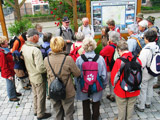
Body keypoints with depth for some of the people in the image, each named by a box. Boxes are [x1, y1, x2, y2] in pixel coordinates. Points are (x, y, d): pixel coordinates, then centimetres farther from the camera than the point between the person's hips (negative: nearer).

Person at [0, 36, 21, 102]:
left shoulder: (6, 50, 4)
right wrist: (8, 75, -21)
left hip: (11, 71, 9)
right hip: (8, 73, -9)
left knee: (13, 83, 25)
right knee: (10, 84, 8)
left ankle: (14, 93, 44)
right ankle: (11, 97, 25)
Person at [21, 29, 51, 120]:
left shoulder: (24, 47, -5)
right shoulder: (36, 50, -30)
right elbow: (40, 68, -32)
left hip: (31, 76, 8)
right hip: (39, 77, -8)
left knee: (35, 94, 26)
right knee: (41, 96, 13)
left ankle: (36, 110, 45)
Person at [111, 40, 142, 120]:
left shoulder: (119, 61, -23)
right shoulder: (137, 60, -10)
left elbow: (114, 75, -14)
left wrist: (114, 85, 6)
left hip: (121, 89, -4)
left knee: (122, 107, 17)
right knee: (131, 106, 23)